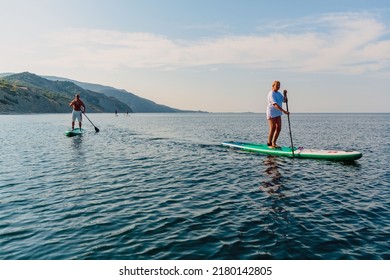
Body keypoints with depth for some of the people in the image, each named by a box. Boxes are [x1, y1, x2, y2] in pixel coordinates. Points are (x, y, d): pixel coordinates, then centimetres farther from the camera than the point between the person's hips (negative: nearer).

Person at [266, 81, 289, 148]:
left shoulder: (279, 94, 14)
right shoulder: (271, 94, -14)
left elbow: (285, 100, 16)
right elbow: (275, 104, -26)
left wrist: (285, 94, -1)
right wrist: (284, 111, -33)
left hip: (278, 113, 9)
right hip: (271, 113, -8)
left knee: (278, 128, 5)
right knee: (272, 129, -7)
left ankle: (274, 143, 14)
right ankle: (269, 144, 3)